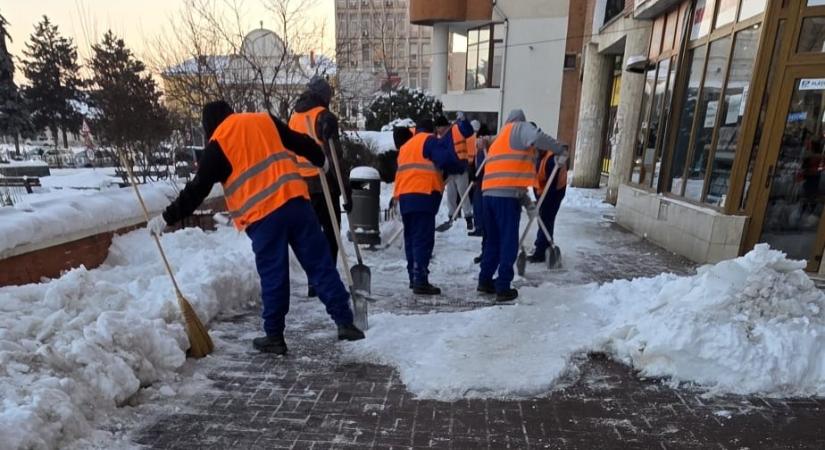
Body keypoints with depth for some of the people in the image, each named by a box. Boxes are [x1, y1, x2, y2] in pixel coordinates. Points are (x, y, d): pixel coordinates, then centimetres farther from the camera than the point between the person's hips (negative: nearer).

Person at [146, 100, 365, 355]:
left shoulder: (218, 144, 6)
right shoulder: (265, 120, 16)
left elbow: (197, 190, 4)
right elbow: (300, 141, 22)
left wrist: (167, 218, 12)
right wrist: (321, 160, 40)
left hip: (262, 215, -3)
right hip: (295, 200, 3)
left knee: (273, 277, 7)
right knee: (320, 264, 6)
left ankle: (274, 337, 17)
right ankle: (344, 322, 8)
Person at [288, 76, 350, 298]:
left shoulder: (293, 118, 15)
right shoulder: (325, 117, -7)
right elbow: (335, 156, -15)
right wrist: (346, 189, -14)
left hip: (301, 186, 7)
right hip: (324, 185, -7)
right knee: (331, 234, 0)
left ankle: (314, 282, 17)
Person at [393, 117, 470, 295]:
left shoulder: (405, 147, 27)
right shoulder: (429, 140, 2)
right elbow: (445, 160, -10)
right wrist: (462, 166, 5)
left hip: (405, 197, 8)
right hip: (422, 196, -8)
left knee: (411, 239, 13)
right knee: (423, 239, -9)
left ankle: (414, 278, 19)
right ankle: (420, 281, -12)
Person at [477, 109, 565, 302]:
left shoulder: (499, 140, 32)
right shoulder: (519, 128, 8)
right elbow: (538, 137, -17)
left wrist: (527, 202, 29)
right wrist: (559, 150, 1)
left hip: (490, 194, 8)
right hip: (506, 195, -8)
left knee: (492, 240, 18)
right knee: (509, 243, 0)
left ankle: (485, 281, 24)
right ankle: (503, 288, 4)